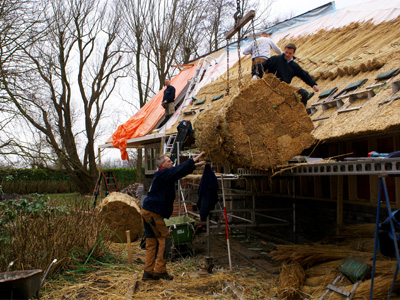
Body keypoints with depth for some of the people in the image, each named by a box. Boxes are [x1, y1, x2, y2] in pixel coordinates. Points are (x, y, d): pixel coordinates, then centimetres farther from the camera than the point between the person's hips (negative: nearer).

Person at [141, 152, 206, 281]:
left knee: (152, 242, 11)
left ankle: (148, 272, 12)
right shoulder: (163, 174, -10)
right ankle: (160, 270, -3)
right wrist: (194, 160, -11)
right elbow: (178, 170, -18)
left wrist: (195, 165, 23)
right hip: (153, 213, -10)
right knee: (165, 238, -5)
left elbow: (180, 172, 26)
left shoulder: (161, 175, 19)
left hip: (147, 212, 10)